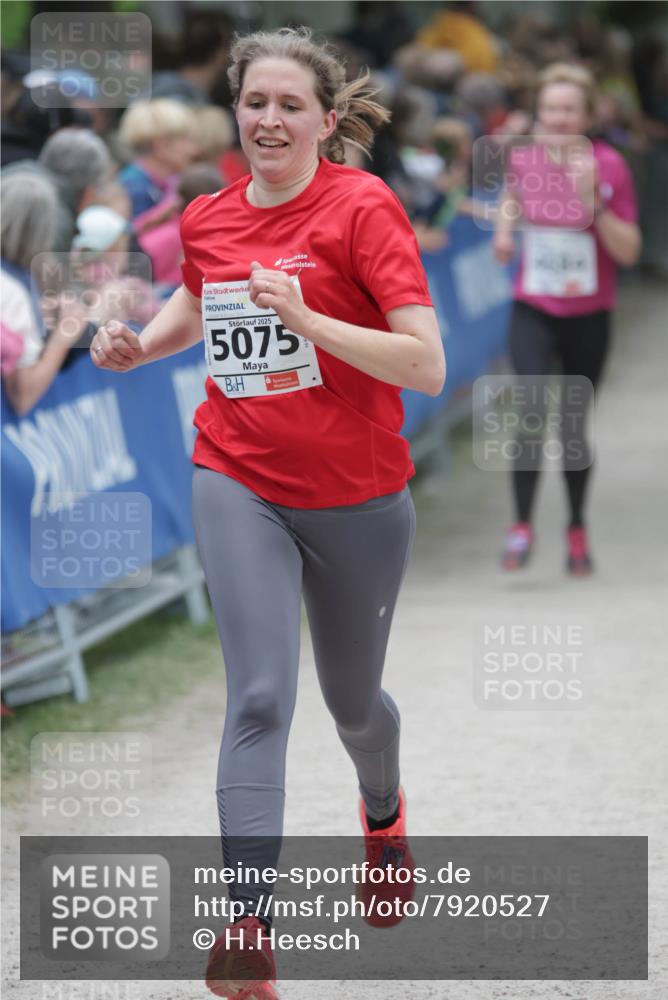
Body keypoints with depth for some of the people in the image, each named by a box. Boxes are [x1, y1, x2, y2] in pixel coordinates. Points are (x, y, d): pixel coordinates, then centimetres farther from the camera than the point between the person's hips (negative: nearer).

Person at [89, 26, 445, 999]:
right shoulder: (209, 218, 1)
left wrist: (309, 319, -30)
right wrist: (139, 344, 5)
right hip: (240, 482, 2)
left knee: (352, 701, 18)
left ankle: (383, 812, 53)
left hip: (357, 496, -2)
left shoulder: (363, 206, -14)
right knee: (259, 698, -15)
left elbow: (427, 367, -20)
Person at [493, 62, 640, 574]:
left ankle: (577, 529, 28)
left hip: (588, 315, -1)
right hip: (533, 310, 1)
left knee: (574, 424, 8)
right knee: (531, 406, -19)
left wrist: (594, 204, -23)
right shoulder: (524, 156, -4)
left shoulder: (608, 166, -10)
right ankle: (522, 526, -13)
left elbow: (629, 251, -10)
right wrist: (504, 229, 0)